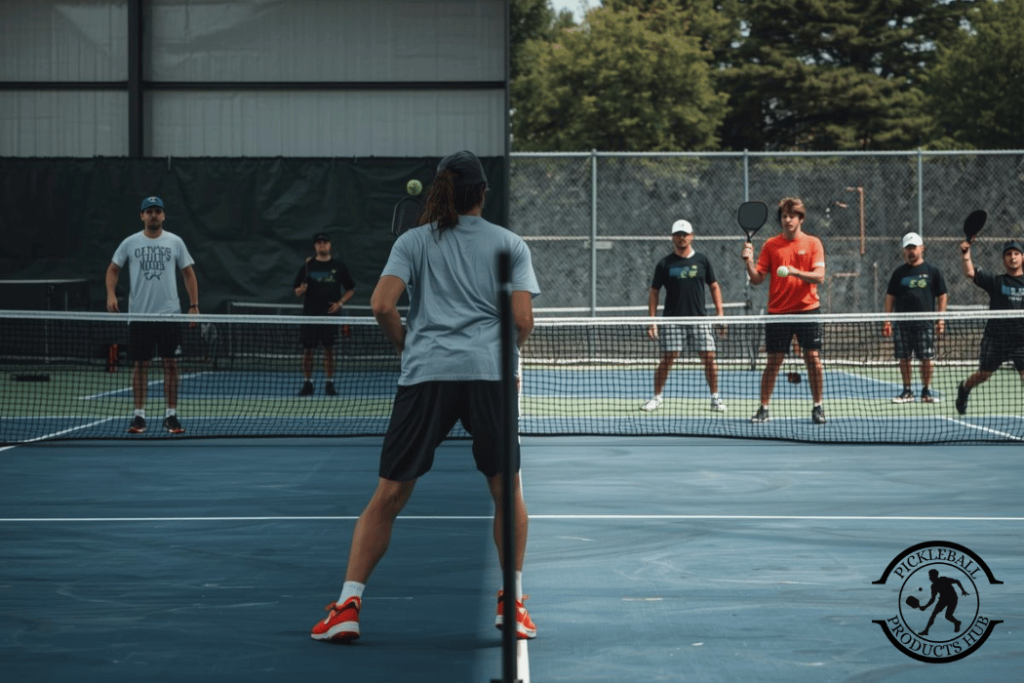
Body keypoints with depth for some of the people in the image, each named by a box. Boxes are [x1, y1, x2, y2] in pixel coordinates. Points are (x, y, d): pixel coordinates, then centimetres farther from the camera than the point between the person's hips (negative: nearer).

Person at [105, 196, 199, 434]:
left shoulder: (175, 242, 4)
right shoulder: (130, 243, 3)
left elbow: (188, 273, 8)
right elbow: (113, 269, 10)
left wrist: (194, 305, 1)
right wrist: (111, 294, -7)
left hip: (169, 314, 0)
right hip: (139, 315, 0)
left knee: (171, 364, 0)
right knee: (139, 365, 2)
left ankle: (171, 415, 7)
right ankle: (139, 416, 8)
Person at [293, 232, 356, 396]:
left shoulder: (338, 266, 5)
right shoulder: (307, 266, 5)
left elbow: (351, 289, 10)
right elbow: (297, 292, 7)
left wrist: (340, 303, -4)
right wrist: (301, 291, -15)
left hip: (330, 314, 0)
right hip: (310, 314, 1)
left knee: (329, 349, 1)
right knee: (308, 349, 1)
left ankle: (329, 383, 9)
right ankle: (307, 383, 10)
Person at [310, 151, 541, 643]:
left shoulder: (413, 242, 13)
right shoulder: (510, 244, 12)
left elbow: (382, 306, 0)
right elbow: (523, 319, 2)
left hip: (425, 375, 0)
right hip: (489, 372, 0)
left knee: (387, 496, 6)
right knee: (506, 490, 15)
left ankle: (348, 605, -1)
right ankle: (513, 601, 10)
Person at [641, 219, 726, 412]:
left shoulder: (702, 260, 7)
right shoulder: (665, 264, 3)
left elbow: (714, 287, 14)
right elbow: (654, 292, 6)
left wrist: (720, 313, 4)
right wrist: (652, 320, -1)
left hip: (699, 318, 1)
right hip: (672, 320, -1)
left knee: (709, 358, -3)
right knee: (667, 359, -5)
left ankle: (715, 398, 10)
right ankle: (656, 398, 8)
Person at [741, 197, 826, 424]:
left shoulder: (812, 243, 2)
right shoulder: (771, 245, 6)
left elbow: (819, 276, -8)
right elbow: (757, 279, 4)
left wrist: (795, 272, -24)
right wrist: (749, 261, -14)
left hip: (806, 309, -1)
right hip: (778, 312, 1)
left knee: (813, 359, -3)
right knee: (773, 361, 2)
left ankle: (818, 408, 9)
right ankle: (763, 409, 8)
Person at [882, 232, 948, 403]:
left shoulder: (932, 271, 6)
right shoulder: (899, 273, 11)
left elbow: (942, 296, 7)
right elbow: (890, 297, 12)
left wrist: (940, 318, -1)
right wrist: (887, 320, 4)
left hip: (925, 323, -2)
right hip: (903, 323, 2)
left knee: (926, 359, -3)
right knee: (904, 358, 2)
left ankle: (926, 391, 7)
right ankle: (907, 392, 11)